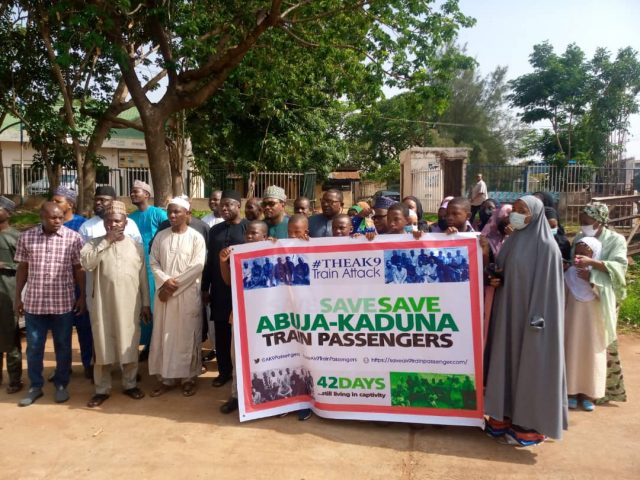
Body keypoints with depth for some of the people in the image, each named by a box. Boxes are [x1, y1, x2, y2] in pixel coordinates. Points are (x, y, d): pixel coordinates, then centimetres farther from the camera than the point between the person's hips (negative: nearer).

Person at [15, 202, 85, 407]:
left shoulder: (73, 238, -5)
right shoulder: (26, 237, 1)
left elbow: (79, 269, 0)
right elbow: (22, 269, 7)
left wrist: (82, 297, -1)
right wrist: (18, 297, 7)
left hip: (63, 302, -1)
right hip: (34, 302, 2)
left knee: (63, 346, 10)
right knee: (34, 347, 12)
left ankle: (61, 385, 25)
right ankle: (35, 386, 28)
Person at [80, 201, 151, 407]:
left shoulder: (136, 246, 5)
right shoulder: (94, 244, 3)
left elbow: (143, 277, 7)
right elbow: (86, 263, -17)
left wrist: (146, 303, 5)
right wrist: (106, 241, -16)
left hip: (129, 305, 1)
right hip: (103, 304, 0)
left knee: (129, 345, 8)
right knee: (103, 346, 6)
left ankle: (130, 384, 24)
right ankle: (102, 388, 20)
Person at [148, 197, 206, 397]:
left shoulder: (196, 237, -3)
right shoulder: (160, 236, 8)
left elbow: (197, 267, -11)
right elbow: (153, 262, 5)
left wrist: (175, 284, -12)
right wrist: (165, 281, -13)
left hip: (188, 294, -3)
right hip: (164, 293, 4)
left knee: (187, 336, 2)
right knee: (164, 334, 6)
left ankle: (189, 378, 14)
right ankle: (166, 378, 17)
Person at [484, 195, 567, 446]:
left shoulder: (546, 246, -12)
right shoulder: (513, 241, 10)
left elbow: (547, 286, -15)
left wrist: (537, 318, -20)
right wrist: (494, 280, -4)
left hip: (531, 315, -7)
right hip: (509, 313, 7)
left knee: (530, 366, 2)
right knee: (507, 361, 12)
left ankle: (530, 424, 15)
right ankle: (507, 415, 24)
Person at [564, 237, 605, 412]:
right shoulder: (570, 273, -3)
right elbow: (563, 299, 3)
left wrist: (590, 281, -23)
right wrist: (561, 321, 4)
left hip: (593, 322, 0)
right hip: (573, 322, 1)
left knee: (591, 356, 6)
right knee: (572, 354, 5)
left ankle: (588, 394, 18)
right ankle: (572, 392, 16)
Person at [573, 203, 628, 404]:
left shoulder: (616, 240, -4)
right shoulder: (578, 238, 7)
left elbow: (619, 266, -17)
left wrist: (592, 263, -30)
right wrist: (582, 273, -15)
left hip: (602, 299, -3)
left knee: (603, 342, 2)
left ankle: (604, 388, 16)